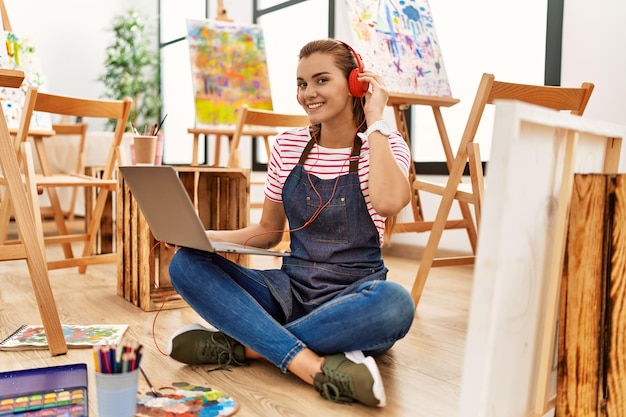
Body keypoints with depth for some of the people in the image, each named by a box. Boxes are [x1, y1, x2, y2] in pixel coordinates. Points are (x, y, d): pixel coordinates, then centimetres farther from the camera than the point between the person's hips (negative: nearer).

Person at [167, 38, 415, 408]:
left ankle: (241, 345, -23)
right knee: (186, 263, -17)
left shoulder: (386, 144, -4)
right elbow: (268, 232, 12)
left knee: (395, 302, -38)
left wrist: (375, 121, -18)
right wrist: (203, 236, -4)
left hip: (354, 298, -3)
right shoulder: (288, 145, 5)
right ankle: (316, 367, -31)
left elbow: (388, 202, -28)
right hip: (290, 291, 4)